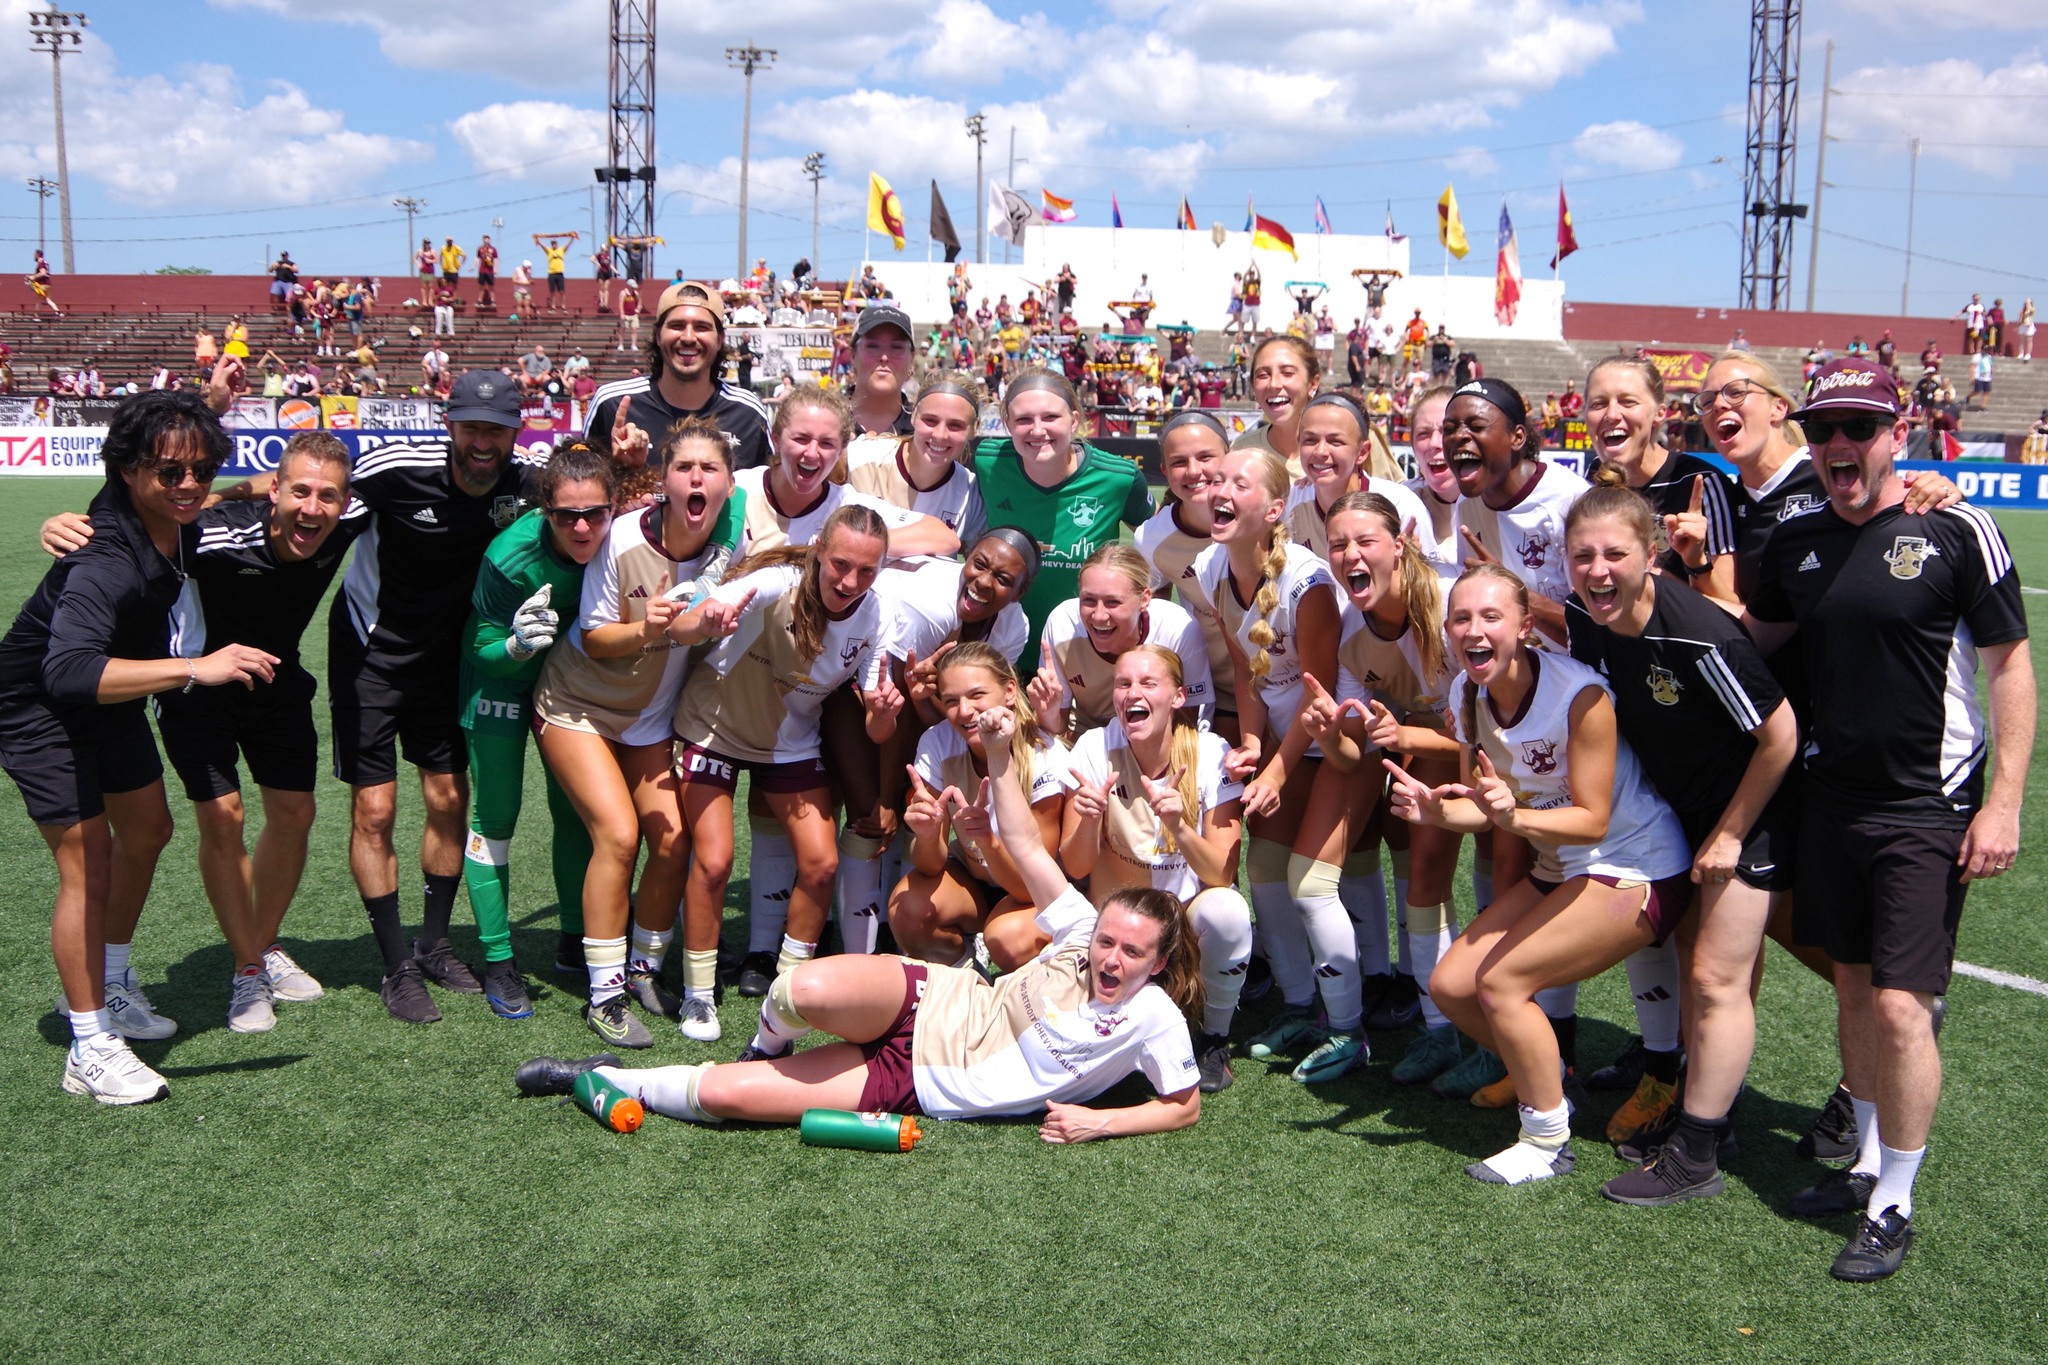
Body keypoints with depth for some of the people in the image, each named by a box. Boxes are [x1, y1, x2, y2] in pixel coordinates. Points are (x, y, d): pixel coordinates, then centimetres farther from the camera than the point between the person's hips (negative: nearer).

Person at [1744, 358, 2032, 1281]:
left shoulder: (1957, 534, -9)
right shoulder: (1796, 541, 6)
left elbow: (2011, 666, -7)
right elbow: (1754, 636, 20)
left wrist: (2003, 802, -11)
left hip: (1928, 809, -5)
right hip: (1831, 797, 5)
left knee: (1901, 1006, -7)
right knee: (1853, 987, 14)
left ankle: (1895, 1207, 9)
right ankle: (1868, 1161, 31)